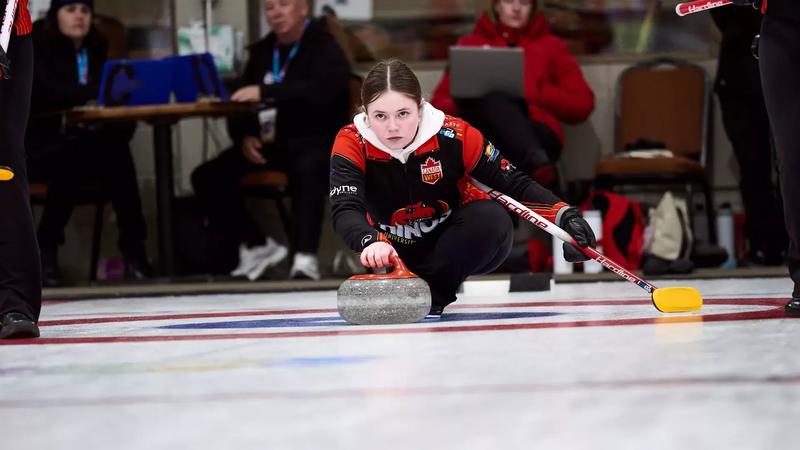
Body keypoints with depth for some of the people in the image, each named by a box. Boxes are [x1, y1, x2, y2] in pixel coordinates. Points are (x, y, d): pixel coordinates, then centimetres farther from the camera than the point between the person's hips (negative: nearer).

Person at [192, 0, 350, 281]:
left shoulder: (324, 47, -3)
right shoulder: (262, 50, 17)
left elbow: (320, 92, -22)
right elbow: (240, 100, 18)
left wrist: (265, 93, -30)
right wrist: (245, 136, -4)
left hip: (313, 140, -6)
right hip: (267, 142, 6)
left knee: (307, 169, -41)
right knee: (206, 177, -12)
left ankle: (305, 257, -47)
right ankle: (257, 246, 1)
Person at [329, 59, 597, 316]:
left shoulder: (454, 135, -25)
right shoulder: (351, 144, -25)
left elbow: (513, 183, -17)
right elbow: (345, 210, -38)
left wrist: (564, 216, -33)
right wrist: (371, 242, -61)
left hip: (461, 244, -4)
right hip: (399, 251, 4)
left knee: (493, 222, -31)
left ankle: (433, 289, -16)